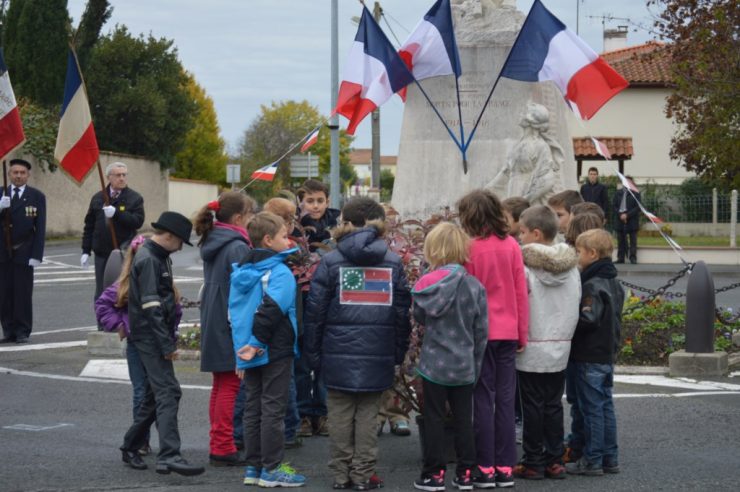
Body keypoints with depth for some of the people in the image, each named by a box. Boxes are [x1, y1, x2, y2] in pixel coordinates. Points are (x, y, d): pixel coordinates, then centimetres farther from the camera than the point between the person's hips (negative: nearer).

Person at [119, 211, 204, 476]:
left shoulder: (158, 257, 16)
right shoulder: (148, 260, -15)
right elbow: (151, 307, -21)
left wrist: (168, 339, 19)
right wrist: (167, 345, -22)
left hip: (154, 337, 10)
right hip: (150, 337, -10)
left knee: (156, 394, 16)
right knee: (168, 392, -15)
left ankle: (131, 447, 25)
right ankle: (169, 456, -21)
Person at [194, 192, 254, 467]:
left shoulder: (211, 243, 11)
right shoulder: (237, 247, -16)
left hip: (212, 324, 9)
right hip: (231, 325, -9)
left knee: (220, 385, 15)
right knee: (230, 385, -3)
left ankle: (218, 445, 19)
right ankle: (223, 449, -2)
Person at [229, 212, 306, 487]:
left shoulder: (241, 272, 11)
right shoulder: (280, 272, -14)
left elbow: (235, 312, 13)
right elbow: (272, 310, -25)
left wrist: (242, 349, 15)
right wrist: (257, 344, -19)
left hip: (248, 352, 7)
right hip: (275, 352, -7)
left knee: (253, 409, 12)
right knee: (273, 409, -2)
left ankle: (253, 467, 17)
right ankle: (272, 469, 1)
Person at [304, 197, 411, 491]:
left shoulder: (331, 262, -2)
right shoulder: (393, 263, 4)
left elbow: (315, 311, -2)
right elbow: (402, 311, 6)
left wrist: (313, 353, 5)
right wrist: (399, 352, 12)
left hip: (339, 353, -1)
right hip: (378, 356, 1)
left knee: (340, 415, 7)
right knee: (368, 414, 7)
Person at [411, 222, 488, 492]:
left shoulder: (428, 284, -13)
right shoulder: (475, 286, -7)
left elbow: (419, 317, 1)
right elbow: (481, 330, -2)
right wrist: (476, 363, 8)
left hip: (434, 363, -2)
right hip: (464, 366, 2)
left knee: (434, 419, 7)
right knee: (463, 419, 11)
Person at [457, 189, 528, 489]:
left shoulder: (470, 248, -10)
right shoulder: (511, 245, 2)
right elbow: (521, 291, 4)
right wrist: (522, 332, 12)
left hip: (480, 331, -4)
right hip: (508, 331, 4)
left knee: (483, 399, 2)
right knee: (505, 399, 8)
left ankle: (485, 469, 3)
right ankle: (505, 468, 10)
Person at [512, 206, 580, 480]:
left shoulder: (525, 267, -14)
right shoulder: (572, 268, 3)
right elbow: (576, 306, 10)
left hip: (531, 349, -5)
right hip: (561, 347, 5)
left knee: (533, 406, 3)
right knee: (554, 404, 12)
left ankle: (533, 462, 7)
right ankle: (555, 460, 13)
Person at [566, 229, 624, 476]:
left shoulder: (592, 286, -18)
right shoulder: (613, 282, 11)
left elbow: (588, 319, -24)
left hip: (589, 357, -9)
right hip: (607, 354, 9)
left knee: (591, 408, -3)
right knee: (605, 406, 13)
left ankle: (592, 461, 2)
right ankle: (610, 458, 18)